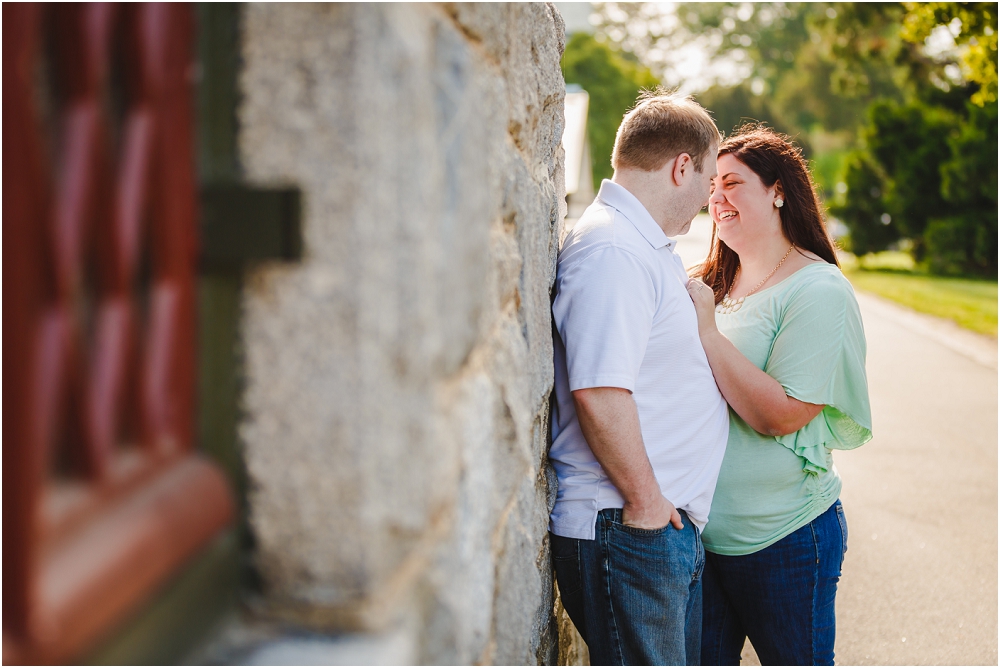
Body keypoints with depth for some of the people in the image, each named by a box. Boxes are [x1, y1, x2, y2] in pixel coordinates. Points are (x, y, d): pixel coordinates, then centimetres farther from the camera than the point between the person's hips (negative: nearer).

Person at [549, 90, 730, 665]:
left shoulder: (647, 247, 19)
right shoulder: (613, 251, -17)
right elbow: (599, 393, -24)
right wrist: (645, 501, -18)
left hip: (667, 519, 11)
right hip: (626, 531, -11)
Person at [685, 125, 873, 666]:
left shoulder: (817, 289, -13)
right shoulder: (711, 283, 10)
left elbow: (780, 415, -21)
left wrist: (706, 329, -20)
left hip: (782, 540, -6)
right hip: (698, 530, 7)